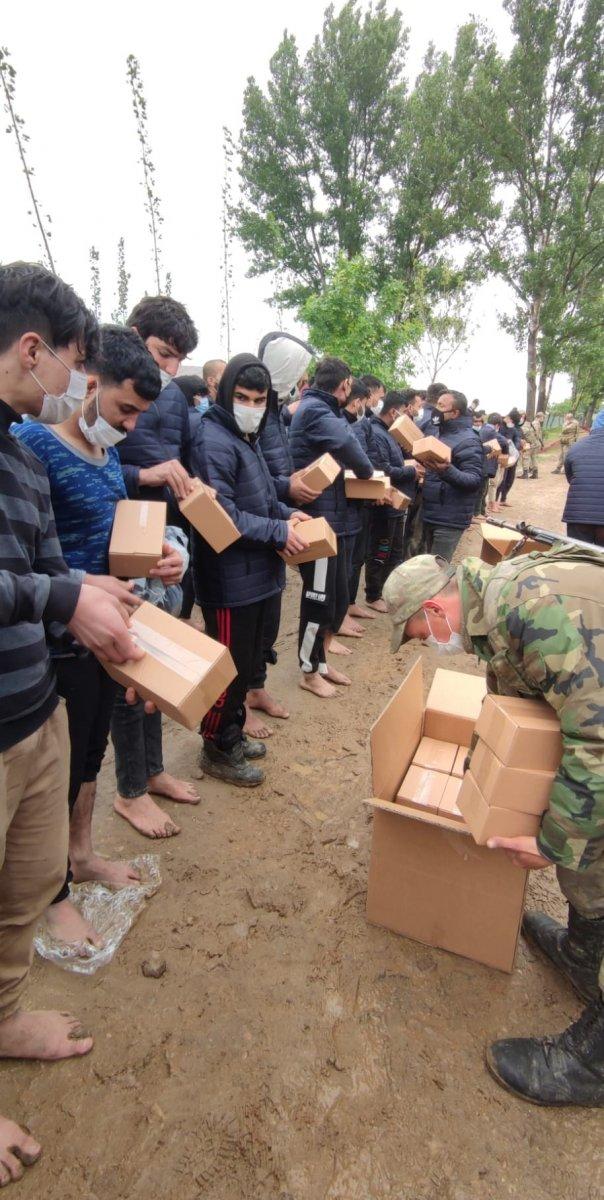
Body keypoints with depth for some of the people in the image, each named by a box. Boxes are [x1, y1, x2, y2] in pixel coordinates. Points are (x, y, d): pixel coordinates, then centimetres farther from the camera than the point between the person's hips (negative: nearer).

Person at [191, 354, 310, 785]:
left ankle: (233, 733, 38)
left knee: (249, 662, 20)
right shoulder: (214, 441, -16)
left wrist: (286, 513, 6)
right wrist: (279, 531, -19)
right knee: (231, 668, 3)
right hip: (230, 579, -10)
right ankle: (217, 750, 23)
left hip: (256, 573, 10)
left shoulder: (247, 437, 15)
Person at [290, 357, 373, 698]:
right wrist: (367, 473, -9)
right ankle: (309, 672, 19)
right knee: (319, 598, 2)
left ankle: (321, 661, 34)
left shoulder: (325, 410, 18)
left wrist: (364, 483, 2)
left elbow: (343, 446, 16)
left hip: (332, 517, 10)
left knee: (338, 596, 17)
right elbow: (348, 444, -27)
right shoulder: (315, 411, -15)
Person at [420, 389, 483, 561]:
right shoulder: (437, 432, 11)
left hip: (450, 519, -8)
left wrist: (448, 471, -38)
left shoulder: (467, 440, -15)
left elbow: (476, 481, -22)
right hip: (429, 513, 8)